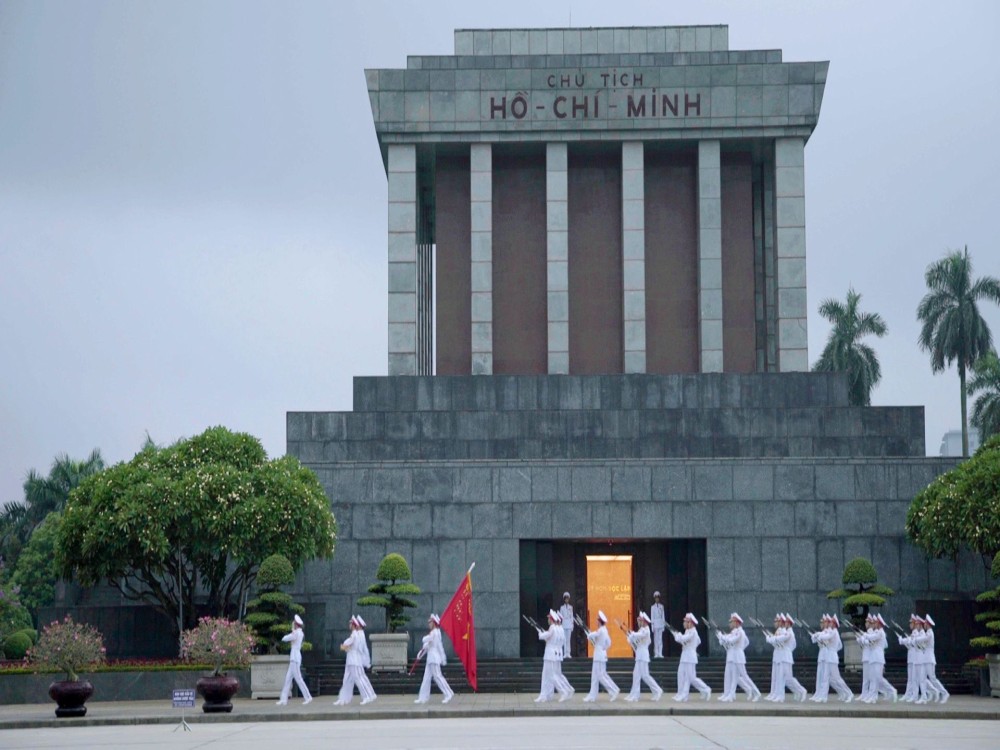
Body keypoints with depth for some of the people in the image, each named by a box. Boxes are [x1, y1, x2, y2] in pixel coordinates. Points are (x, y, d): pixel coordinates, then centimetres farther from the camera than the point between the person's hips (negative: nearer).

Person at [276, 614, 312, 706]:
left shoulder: (295, 633, -14)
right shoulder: (300, 633, 14)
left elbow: (284, 639, -8)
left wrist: (290, 634, 8)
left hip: (295, 658, -10)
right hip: (294, 658, 10)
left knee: (298, 679, -9)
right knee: (288, 678, 8)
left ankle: (308, 697, -9)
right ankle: (284, 699, 7)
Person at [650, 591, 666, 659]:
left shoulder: (661, 606, 8)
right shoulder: (653, 607, 3)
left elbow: (663, 615, 10)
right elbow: (652, 617, 3)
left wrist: (664, 624, 6)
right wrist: (653, 626, -3)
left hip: (661, 623, 2)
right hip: (655, 623, -2)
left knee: (660, 638, -1)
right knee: (656, 638, -3)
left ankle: (660, 653, -1)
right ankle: (656, 653, -1)